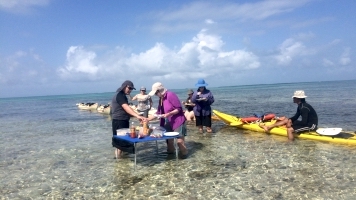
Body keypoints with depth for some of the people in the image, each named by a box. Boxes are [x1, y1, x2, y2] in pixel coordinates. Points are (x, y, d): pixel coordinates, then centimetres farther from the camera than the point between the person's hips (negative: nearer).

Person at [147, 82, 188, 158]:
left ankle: (184, 154, 13)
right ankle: (170, 152, 33)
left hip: (177, 121, -8)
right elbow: (158, 112, 11)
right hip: (168, 122, 8)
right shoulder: (161, 98, 7)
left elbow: (179, 109, -19)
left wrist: (168, 114, -28)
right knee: (169, 138, 15)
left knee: (179, 140, -6)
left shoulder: (171, 95, -19)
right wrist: (147, 119, 6)